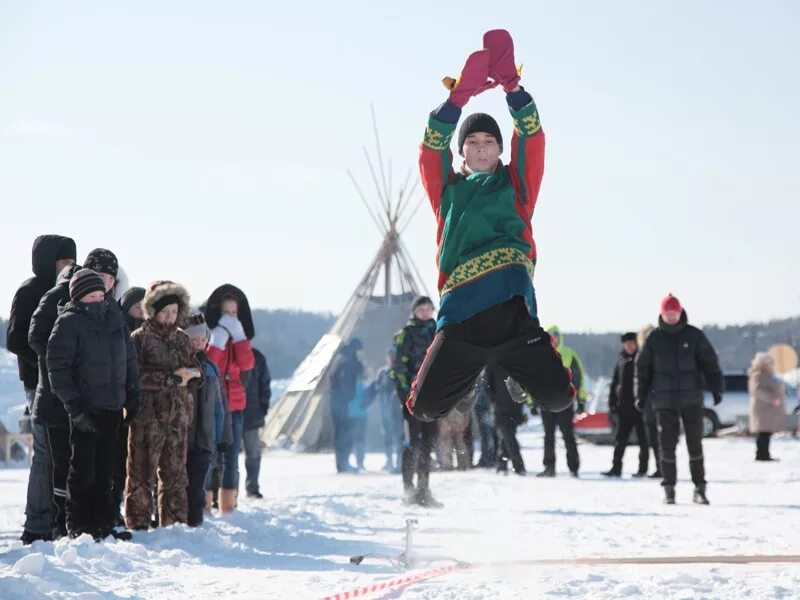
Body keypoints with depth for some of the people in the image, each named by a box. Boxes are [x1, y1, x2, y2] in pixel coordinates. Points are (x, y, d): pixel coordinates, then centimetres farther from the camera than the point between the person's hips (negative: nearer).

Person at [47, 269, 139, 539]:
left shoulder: (114, 318, 10)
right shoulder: (68, 323, -9)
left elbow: (129, 359, 18)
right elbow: (57, 368, -12)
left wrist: (132, 395, 11)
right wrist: (74, 406, -17)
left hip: (112, 406, 6)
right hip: (85, 409, -6)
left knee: (106, 469, 11)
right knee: (83, 469, -3)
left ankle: (102, 524, 18)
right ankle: (78, 526, 5)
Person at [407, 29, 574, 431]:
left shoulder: (515, 186, 19)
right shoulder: (448, 191, 20)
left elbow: (531, 139, 7)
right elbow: (432, 148, 6)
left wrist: (512, 88, -8)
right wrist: (459, 97, -7)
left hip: (513, 310, -1)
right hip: (460, 316, 1)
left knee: (559, 398, -12)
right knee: (424, 408, -6)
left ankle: (518, 374, 24)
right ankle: (464, 383, 30)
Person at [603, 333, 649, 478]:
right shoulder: (622, 361, 11)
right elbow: (614, 384, 15)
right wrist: (612, 403, 7)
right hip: (624, 406, 5)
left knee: (642, 438, 2)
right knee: (620, 439, 4)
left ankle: (642, 468, 7)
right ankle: (616, 467, 6)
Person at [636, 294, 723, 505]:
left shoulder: (694, 336, 1)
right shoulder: (654, 338, 3)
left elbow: (710, 363, 0)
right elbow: (643, 368, 8)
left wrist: (716, 388, -9)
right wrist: (641, 395, 4)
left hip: (691, 399, 0)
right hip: (664, 401, 0)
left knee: (695, 444, 1)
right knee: (667, 445, 0)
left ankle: (699, 488, 8)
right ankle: (669, 489, 9)